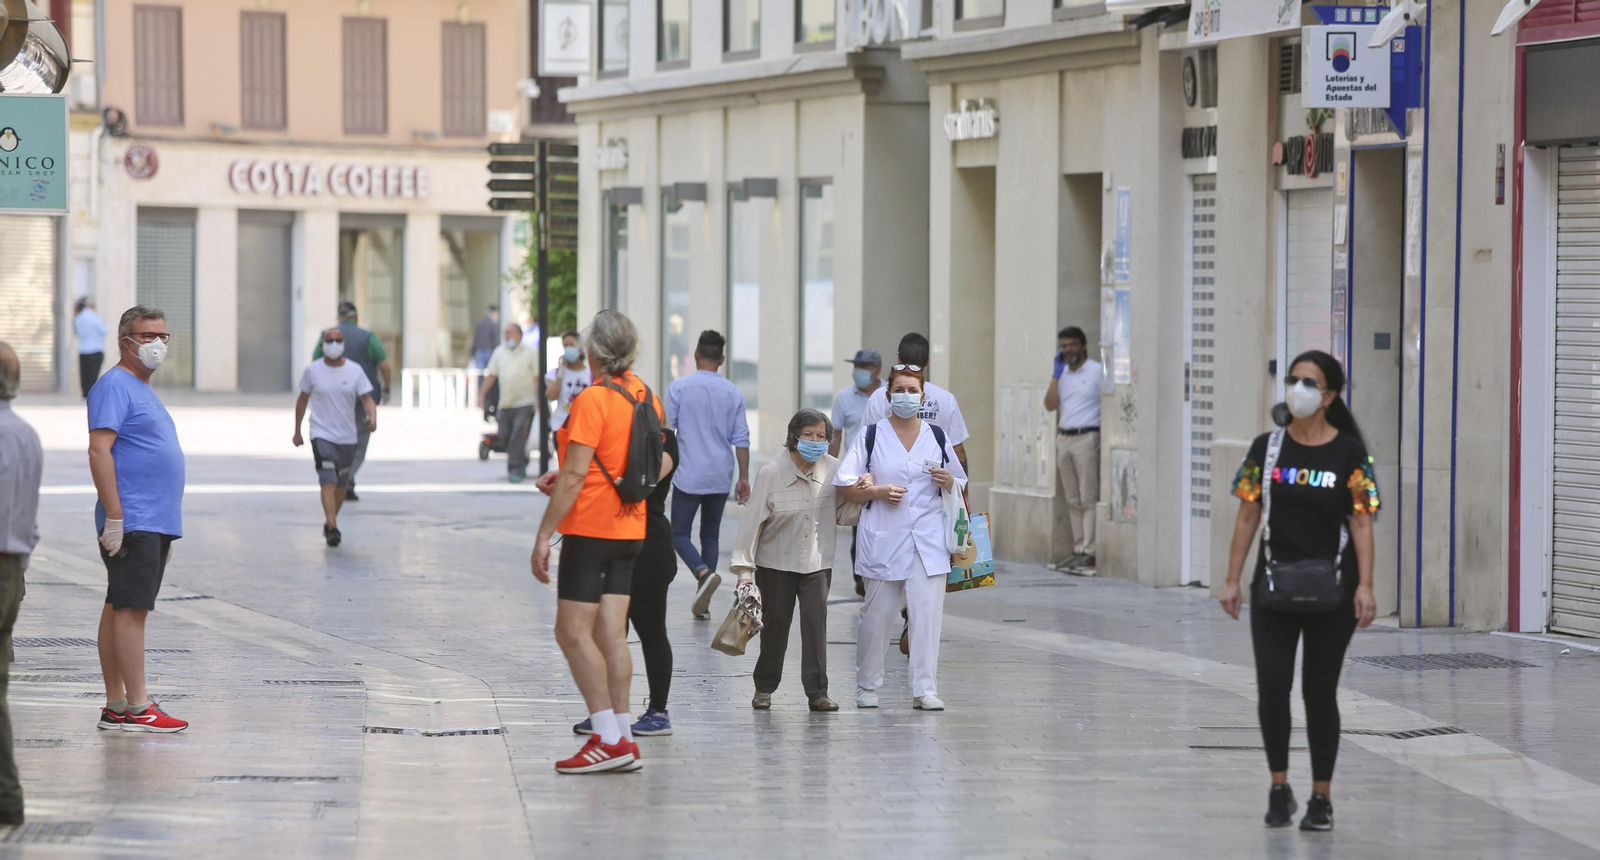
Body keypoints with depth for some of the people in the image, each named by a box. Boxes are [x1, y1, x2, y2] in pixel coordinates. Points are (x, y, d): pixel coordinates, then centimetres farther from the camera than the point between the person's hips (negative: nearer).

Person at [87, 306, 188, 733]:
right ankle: (136, 707, -13)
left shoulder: (143, 390, 22)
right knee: (129, 609, -11)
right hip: (132, 522, -10)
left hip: (155, 522, 10)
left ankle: (115, 705, 11)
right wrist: (114, 517, -24)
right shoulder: (115, 386, -9)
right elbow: (99, 450, -18)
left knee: (119, 609, 10)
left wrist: (166, 536, 27)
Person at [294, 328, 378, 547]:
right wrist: (297, 431, 12)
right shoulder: (312, 371, -1)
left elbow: (366, 398, -3)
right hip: (321, 436, -3)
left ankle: (330, 522, 33)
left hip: (347, 437, 3)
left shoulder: (355, 371, 1)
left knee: (342, 484, 13)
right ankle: (332, 529, -22)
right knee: (328, 482, -16)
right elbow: (302, 400, 9)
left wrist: (372, 416, -24)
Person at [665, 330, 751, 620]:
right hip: (720, 478, 3)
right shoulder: (733, 393, 4)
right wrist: (744, 478, 7)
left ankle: (704, 573, -23)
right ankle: (703, 603, 9)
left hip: (689, 476, -3)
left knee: (680, 533, 4)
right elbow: (741, 439, 3)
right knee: (710, 536, 12)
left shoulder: (679, 387, -4)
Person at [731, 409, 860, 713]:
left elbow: (841, 513, 7)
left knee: (816, 622, -9)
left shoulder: (834, 470, -5)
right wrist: (744, 568, -11)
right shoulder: (772, 473, -13)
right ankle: (764, 688, 25)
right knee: (775, 623, 8)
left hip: (818, 562, 1)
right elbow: (753, 521, -10)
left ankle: (817, 692, -6)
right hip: (776, 562, -1)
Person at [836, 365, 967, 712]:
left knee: (927, 614, -7)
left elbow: (960, 484, 19)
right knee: (876, 614, 4)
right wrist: (878, 491, -12)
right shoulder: (871, 436, 4)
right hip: (883, 539, -1)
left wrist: (948, 482, -4)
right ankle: (867, 686, 19)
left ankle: (925, 690, -5)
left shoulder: (937, 436, 11)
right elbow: (845, 484, 2)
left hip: (928, 540, 1)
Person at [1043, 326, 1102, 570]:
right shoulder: (1062, 374, 16)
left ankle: (1089, 552, -10)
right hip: (1064, 438, 7)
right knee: (1073, 500, 7)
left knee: (1089, 499, -8)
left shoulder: (1097, 371, -3)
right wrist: (1056, 374, 2)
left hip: (1086, 438, -7)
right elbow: (1050, 405, 8)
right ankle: (1078, 549, 11)